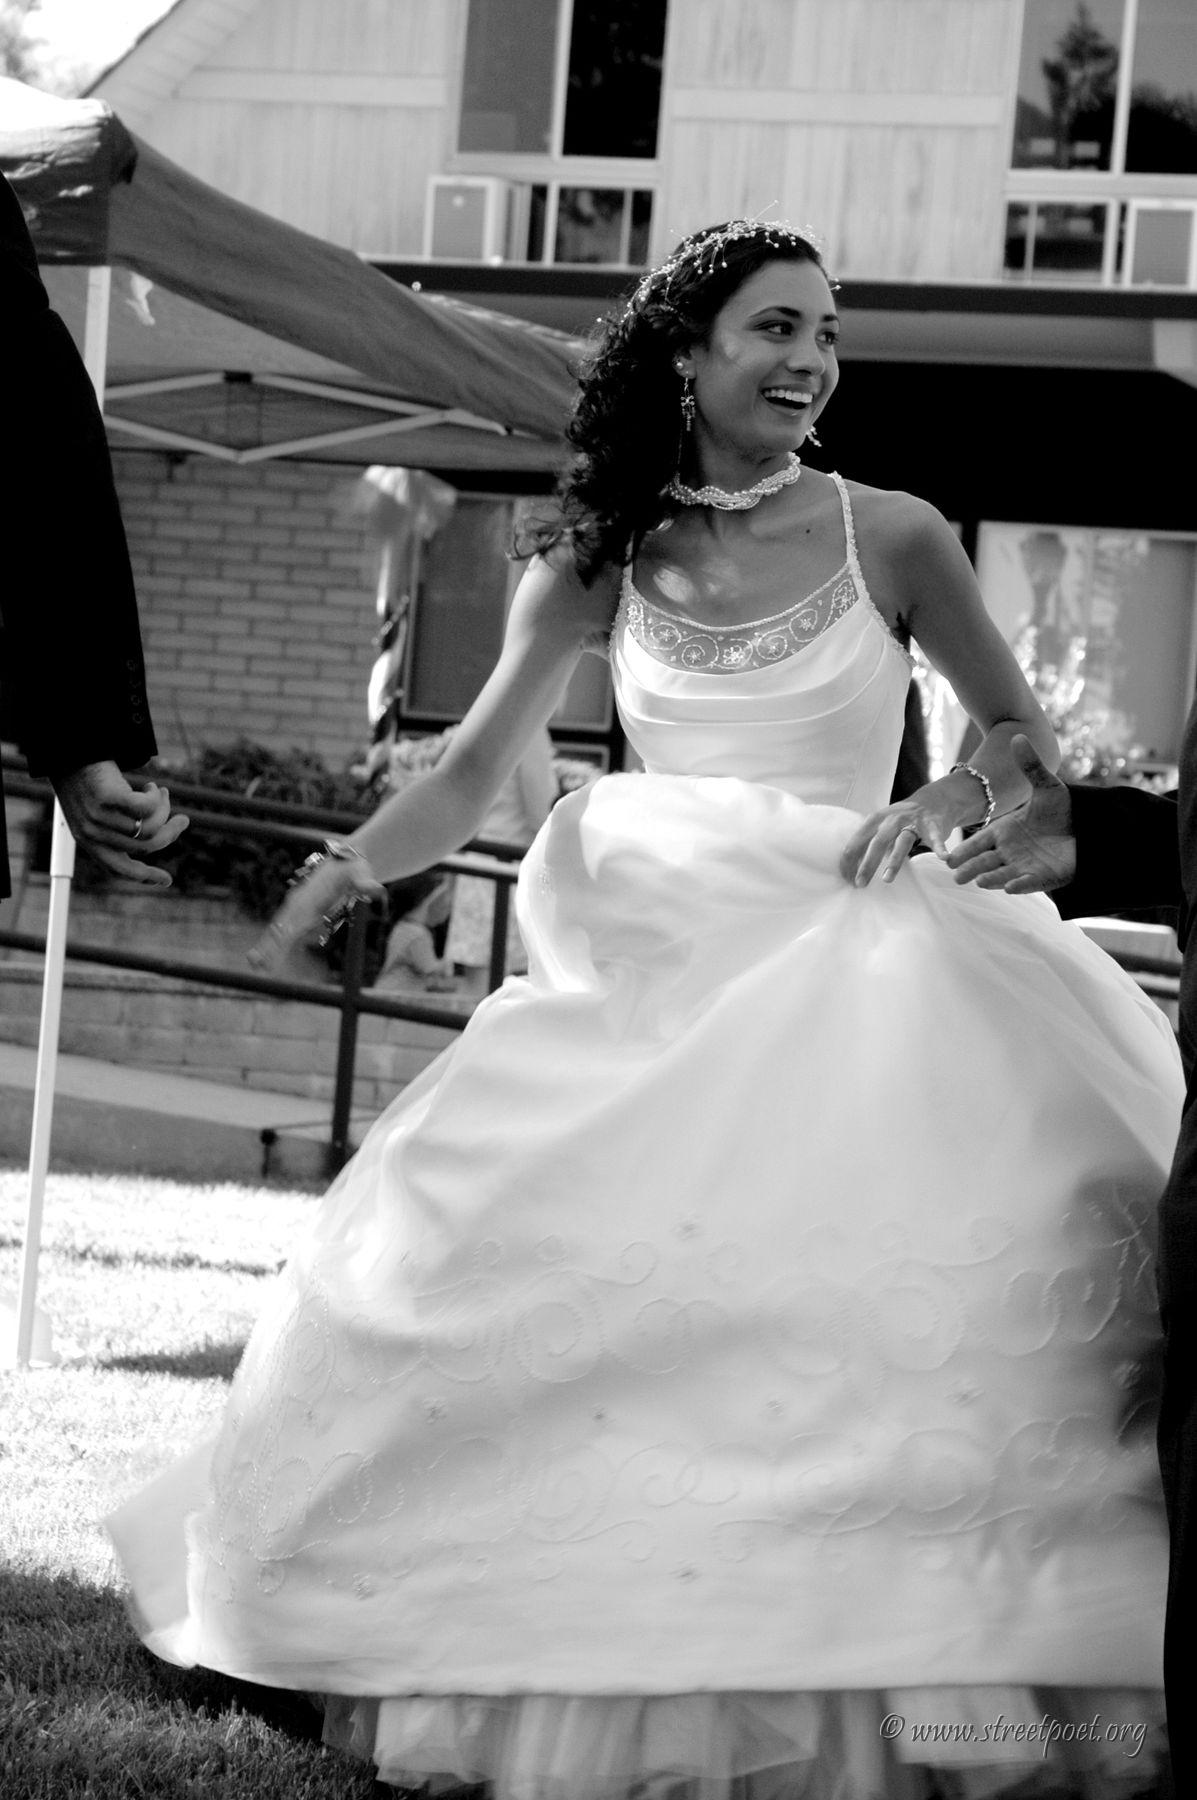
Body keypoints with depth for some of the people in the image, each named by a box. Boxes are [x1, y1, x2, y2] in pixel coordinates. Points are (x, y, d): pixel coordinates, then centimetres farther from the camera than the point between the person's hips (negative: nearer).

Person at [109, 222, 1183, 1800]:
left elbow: (1025, 737, 13)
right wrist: (354, 865, -9)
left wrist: (950, 802, -9)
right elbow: (470, 776, 9)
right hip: (653, 974, 2)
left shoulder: (891, 539, 4)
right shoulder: (597, 562, 8)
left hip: (850, 963, -2)